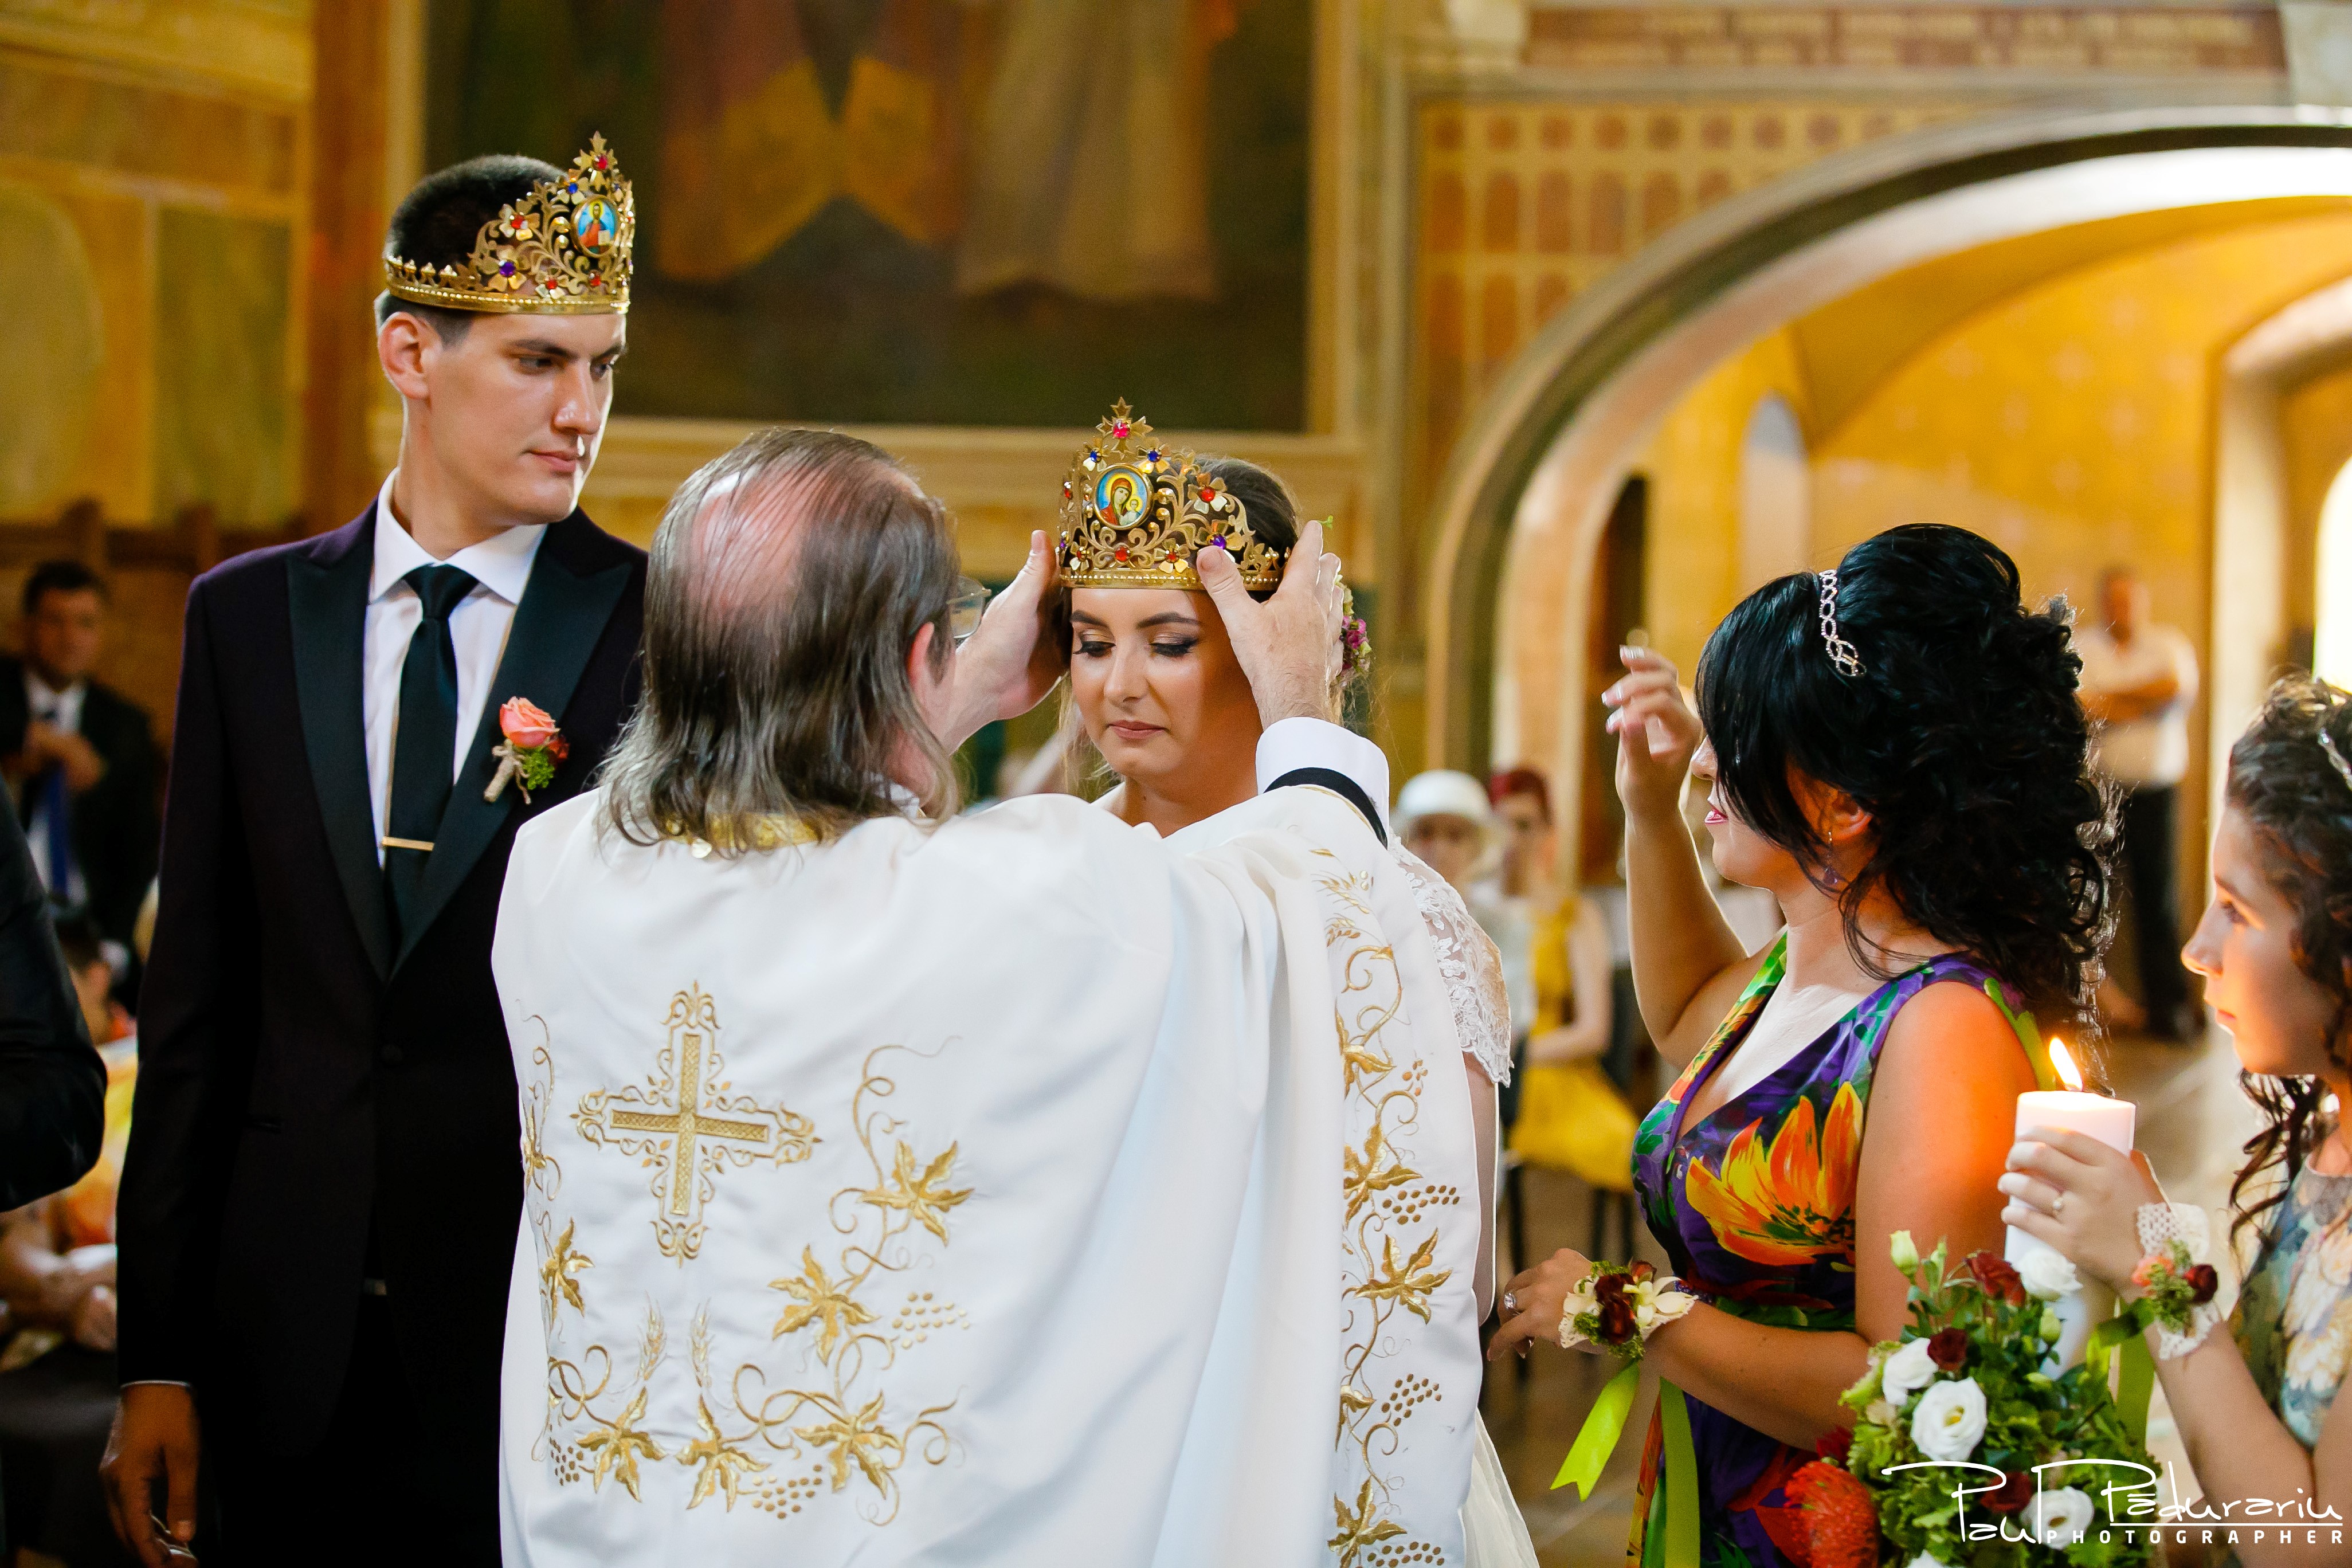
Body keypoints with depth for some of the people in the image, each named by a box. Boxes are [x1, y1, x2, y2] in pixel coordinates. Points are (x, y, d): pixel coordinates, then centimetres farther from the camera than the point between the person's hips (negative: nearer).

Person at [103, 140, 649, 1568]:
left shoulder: (670, 633, -4)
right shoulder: (248, 619, 6)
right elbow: (196, 1002, 7)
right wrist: (158, 1356, 4)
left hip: (553, 1337, -2)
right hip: (289, 1346, 3)